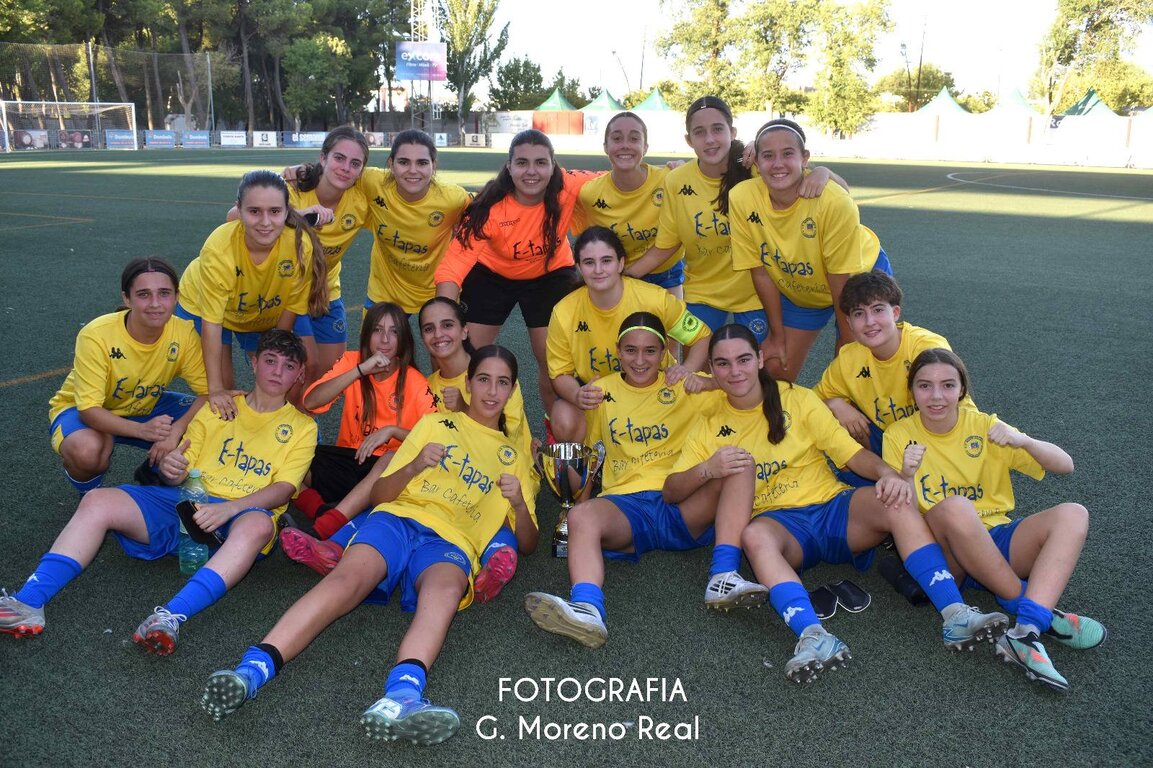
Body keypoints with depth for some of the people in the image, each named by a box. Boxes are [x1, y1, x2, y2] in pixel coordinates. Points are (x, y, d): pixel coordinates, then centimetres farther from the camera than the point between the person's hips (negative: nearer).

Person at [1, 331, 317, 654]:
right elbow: (182, 471, 16)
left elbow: (283, 489, -3)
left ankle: (172, 616, -53)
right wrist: (170, 469, -10)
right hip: (185, 503, 4)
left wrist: (228, 507, -20)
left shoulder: (301, 427, 11)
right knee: (98, 501, -16)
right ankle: (28, 603, -25)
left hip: (241, 513, -4)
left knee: (259, 524, -39)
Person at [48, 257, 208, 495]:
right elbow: (89, 409, -30)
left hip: (146, 406, 4)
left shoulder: (184, 334, -21)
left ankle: (153, 472, 10)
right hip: (84, 409, -3)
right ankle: (89, 494, 0)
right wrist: (141, 430, -46)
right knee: (87, 451, -38)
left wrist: (176, 430, -37)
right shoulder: (96, 336, -30)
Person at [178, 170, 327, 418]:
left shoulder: (300, 244, -33)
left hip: (268, 312, 3)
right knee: (221, 400, -6)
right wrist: (216, 389, -30)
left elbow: (291, 306, -17)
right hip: (204, 306, -2)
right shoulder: (219, 247, -37)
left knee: (309, 367, -2)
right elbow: (211, 322, -31)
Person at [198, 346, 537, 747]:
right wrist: (414, 466, -6)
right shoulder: (434, 423, 23)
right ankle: (252, 670, -49)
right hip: (399, 517, 1)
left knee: (446, 588, -38)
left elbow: (527, 543, 19)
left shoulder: (515, 457, 26)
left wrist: (519, 504, -3)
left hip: (451, 541, -1)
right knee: (348, 576, -33)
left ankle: (400, 697, -63)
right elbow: (379, 493, 16)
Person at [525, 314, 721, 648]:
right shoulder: (601, 392, 17)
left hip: (683, 509, 0)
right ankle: (587, 609, -54)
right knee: (581, 516, -33)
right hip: (626, 505, 1)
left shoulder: (684, 389, 12)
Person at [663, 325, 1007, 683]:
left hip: (834, 507, 1)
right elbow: (671, 491, 3)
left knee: (896, 501, -28)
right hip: (780, 524, -1)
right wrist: (706, 469, -17)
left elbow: (851, 452, -1)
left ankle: (955, 614, -34)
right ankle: (812, 636, -56)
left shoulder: (798, 400, 6)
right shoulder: (710, 425, 7)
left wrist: (888, 474, -22)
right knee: (754, 536, -37)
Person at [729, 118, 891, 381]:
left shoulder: (835, 202, -34)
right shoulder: (741, 199, -25)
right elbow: (760, 272, -13)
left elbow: (842, 283, -24)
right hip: (795, 291, 3)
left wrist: (849, 348, -16)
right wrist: (777, 336, -7)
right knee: (776, 373, 4)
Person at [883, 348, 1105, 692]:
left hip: (997, 542, 3)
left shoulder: (984, 426, 3)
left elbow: (1065, 466, 0)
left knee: (1073, 514, -21)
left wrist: (1022, 441, -19)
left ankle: (1026, 632, -36)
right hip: (945, 554, -3)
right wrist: (907, 476, -25)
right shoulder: (898, 436, -1)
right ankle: (1043, 613, -20)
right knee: (954, 506, -34)